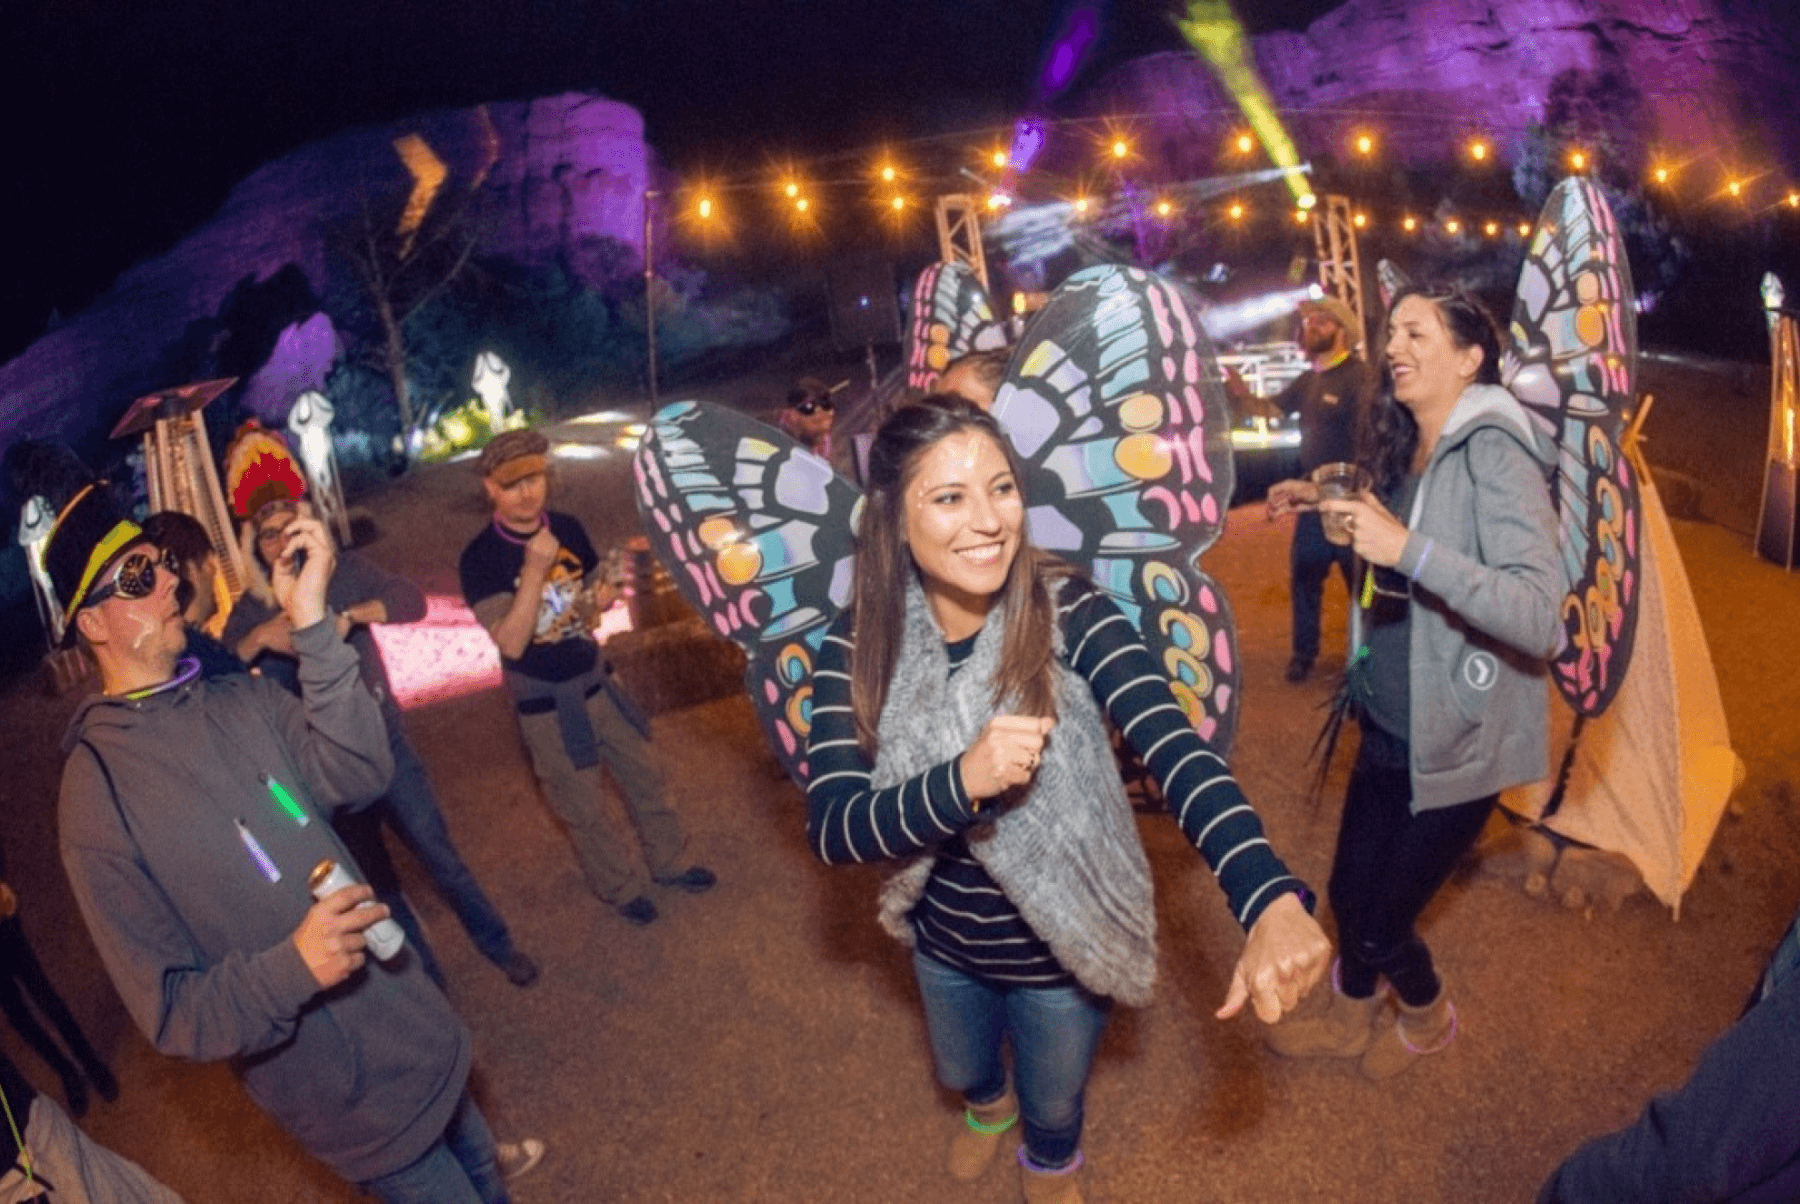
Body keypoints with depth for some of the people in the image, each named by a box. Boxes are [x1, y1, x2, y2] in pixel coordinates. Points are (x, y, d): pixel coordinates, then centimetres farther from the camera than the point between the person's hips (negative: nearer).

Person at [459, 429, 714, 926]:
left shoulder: (568, 528, -4)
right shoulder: (480, 559, -18)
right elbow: (511, 643, -25)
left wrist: (601, 597, -13)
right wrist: (535, 569, -34)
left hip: (596, 679, 5)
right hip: (545, 701, -4)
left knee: (643, 775, 16)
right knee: (581, 807, 11)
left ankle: (667, 862, 38)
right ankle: (622, 887, 33)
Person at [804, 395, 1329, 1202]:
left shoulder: (1069, 612, -26)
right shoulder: (858, 646, -20)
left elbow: (1176, 752, -37)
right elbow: (830, 831, -25)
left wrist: (1270, 899, -54)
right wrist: (959, 782, -42)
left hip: (1062, 950, -2)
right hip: (943, 941, 2)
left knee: (1053, 1107, 26)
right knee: (960, 1071, 33)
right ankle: (989, 1104, 71)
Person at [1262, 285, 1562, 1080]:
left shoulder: (1492, 450, -20)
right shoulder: (1404, 451, 4)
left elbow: (1540, 615, -30)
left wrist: (1407, 547, -37)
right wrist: (1333, 508, 5)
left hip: (1454, 742, -7)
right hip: (1388, 723, 7)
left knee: (1379, 922, 9)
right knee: (1349, 891, 18)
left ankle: (1427, 1019, 41)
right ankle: (1351, 1019, 44)